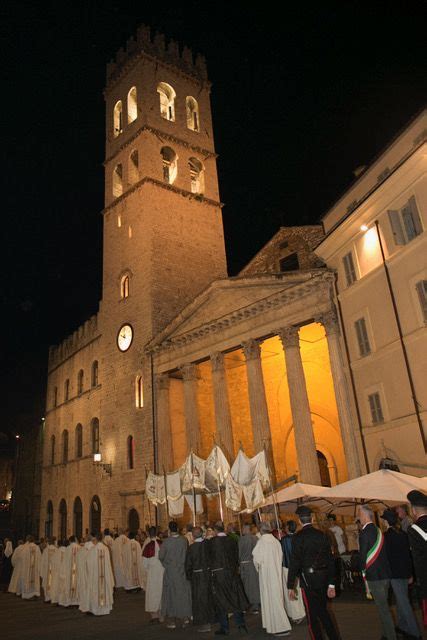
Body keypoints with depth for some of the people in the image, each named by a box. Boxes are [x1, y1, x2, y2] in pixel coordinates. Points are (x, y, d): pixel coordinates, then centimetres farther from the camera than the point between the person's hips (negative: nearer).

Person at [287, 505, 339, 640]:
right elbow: (330, 560, 5)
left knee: (312, 614, 8)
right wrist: (331, 583, 12)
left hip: (308, 578, -5)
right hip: (324, 577, 5)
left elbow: (294, 562, -14)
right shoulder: (321, 535, 2)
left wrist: (291, 586, -7)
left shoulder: (298, 537, -12)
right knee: (323, 610, 22)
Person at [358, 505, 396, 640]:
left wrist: (364, 572, 2)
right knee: (384, 606, 19)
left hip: (374, 576, -8)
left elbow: (363, 556, -14)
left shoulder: (364, 533, -18)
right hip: (385, 574, 8)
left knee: (383, 608, 1)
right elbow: (384, 553, 13)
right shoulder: (378, 531, 6)